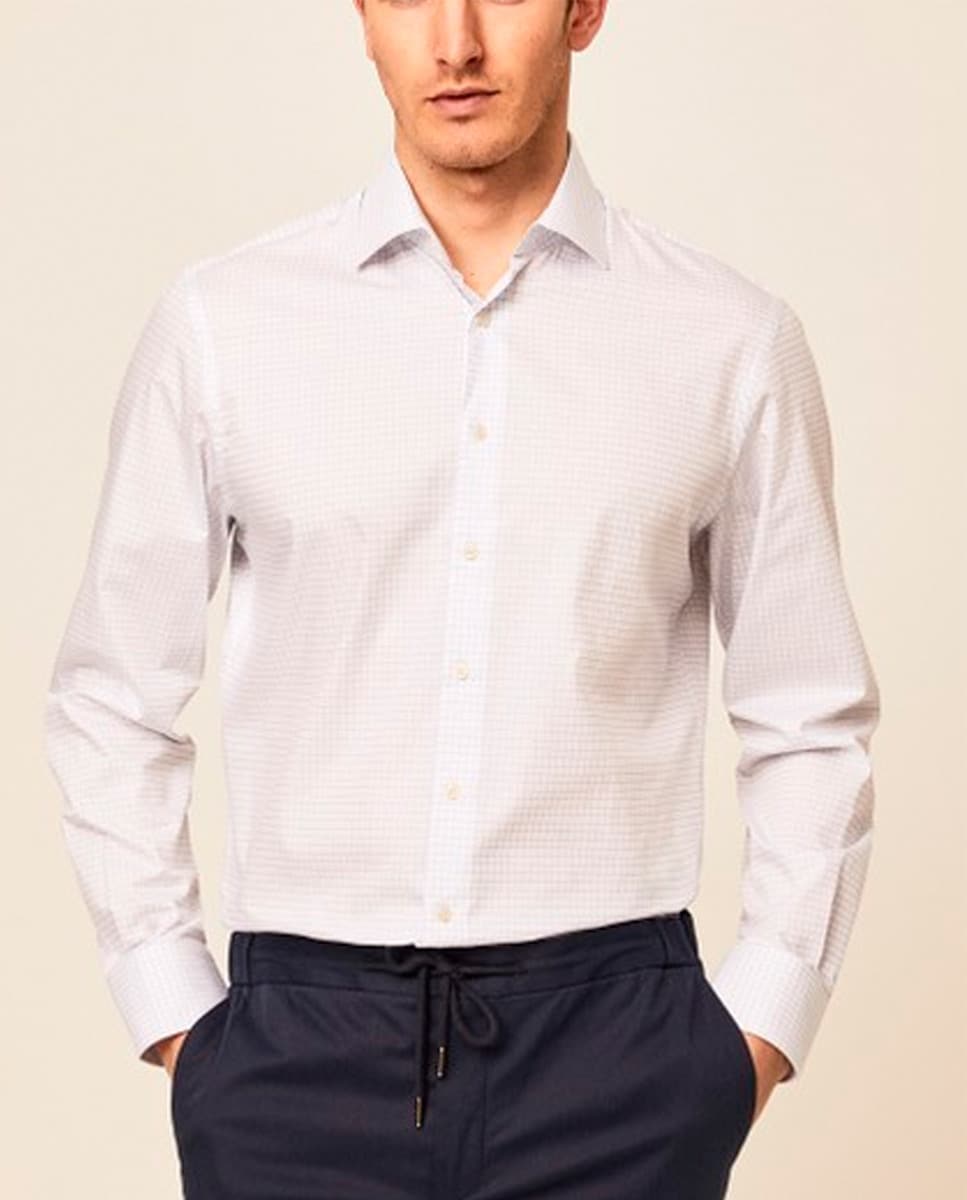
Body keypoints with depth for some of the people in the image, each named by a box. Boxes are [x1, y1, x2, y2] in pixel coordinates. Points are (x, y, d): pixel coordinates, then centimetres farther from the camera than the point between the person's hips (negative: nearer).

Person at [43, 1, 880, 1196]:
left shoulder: (733, 342, -1)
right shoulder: (220, 323, -1)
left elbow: (811, 725, 6)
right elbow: (110, 702, 6)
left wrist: (757, 1027, 1)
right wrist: (173, 1013, 3)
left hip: (614, 1048, 0)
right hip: (300, 1049, 1)